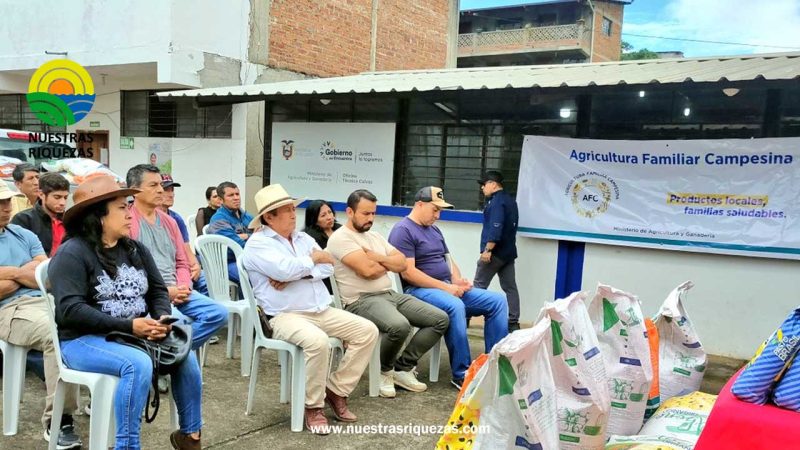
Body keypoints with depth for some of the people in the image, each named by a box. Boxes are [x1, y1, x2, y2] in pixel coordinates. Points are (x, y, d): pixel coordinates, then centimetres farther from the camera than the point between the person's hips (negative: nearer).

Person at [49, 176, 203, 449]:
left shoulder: (136, 249, 11)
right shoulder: (72, 252, -11)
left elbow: (158, 291, 10)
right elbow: (70, 310, -20)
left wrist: (162, 319, -14)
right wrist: (128, 325, -25)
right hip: (84, 340, -6)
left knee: (186, 356, -15)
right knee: (138, 364, -34)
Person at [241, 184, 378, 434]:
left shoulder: (303, 238, 17)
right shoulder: (258, 244, -4)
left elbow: (327, 267, 3)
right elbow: (285, 269, -22)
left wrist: (294, 274, -13)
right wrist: (313, 258, -4)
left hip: (323, 311, 8)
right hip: (285, 316, -7)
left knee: (367, 331, -6)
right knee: (318, 341, -36)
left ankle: (336, 390, 4)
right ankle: (313, 406, -13)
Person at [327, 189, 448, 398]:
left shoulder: (375, 237, 20)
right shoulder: (340, 238, -7)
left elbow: (402, 263, 10)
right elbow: (368, 270, -19)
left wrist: (378, 257, -8)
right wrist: (388, 264, 2)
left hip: (391, 294, 9)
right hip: (362, 301, -9)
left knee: (441, 319, -3)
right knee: (400, 326, -37)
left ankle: (403, 368, 2)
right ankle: (385, 370, -4)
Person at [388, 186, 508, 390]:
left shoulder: (434, 230, 19)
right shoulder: (403, 230, -9)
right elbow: (408, 273, -18)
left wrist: (457, 280, -2)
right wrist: (445, 287, -19)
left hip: (449, 288, 9)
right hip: (420, 290, -9)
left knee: (498, 300, -6)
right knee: (455, 306, -38)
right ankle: (461, 374, -27)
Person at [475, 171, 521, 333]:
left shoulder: (497, 201, -13)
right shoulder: (510, 200, 17)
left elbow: (495, 228, -23)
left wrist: (488, 249, -25)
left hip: (496, 251, -9)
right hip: (508, 251, 9)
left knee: (479, 285, -2)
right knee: (510, 287, 5)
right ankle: (513, 323, 5)